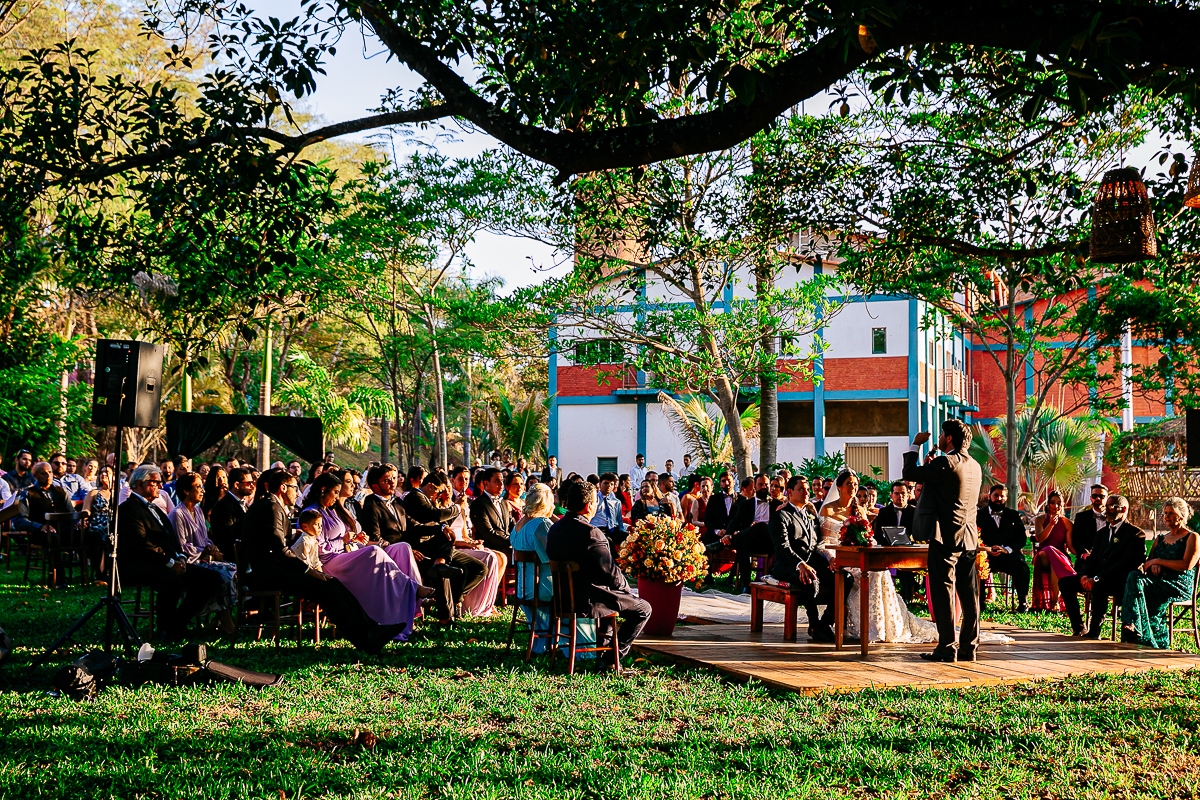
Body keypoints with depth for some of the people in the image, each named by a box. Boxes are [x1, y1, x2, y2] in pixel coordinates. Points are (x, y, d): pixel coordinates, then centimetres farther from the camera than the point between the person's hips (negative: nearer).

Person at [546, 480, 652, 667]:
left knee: (613, 595, 35)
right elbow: (610, 571, -19)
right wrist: (625, 587, 3)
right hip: (588, 600, -9)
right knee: (643, 609, 6)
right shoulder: (590, 533, -24)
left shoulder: (555, 528, 3)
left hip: (563, 596, 9)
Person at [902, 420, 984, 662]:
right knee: (968, 593, 9)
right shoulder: (975, 466, 13)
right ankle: (968, 646, 13)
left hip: (946, 537, -8)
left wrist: (915, 445, 1)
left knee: (943, 591, -4)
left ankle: (947, 647, -4)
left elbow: (909, 473, -11)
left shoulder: (946, 463, -14)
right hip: (969, 538, 8)